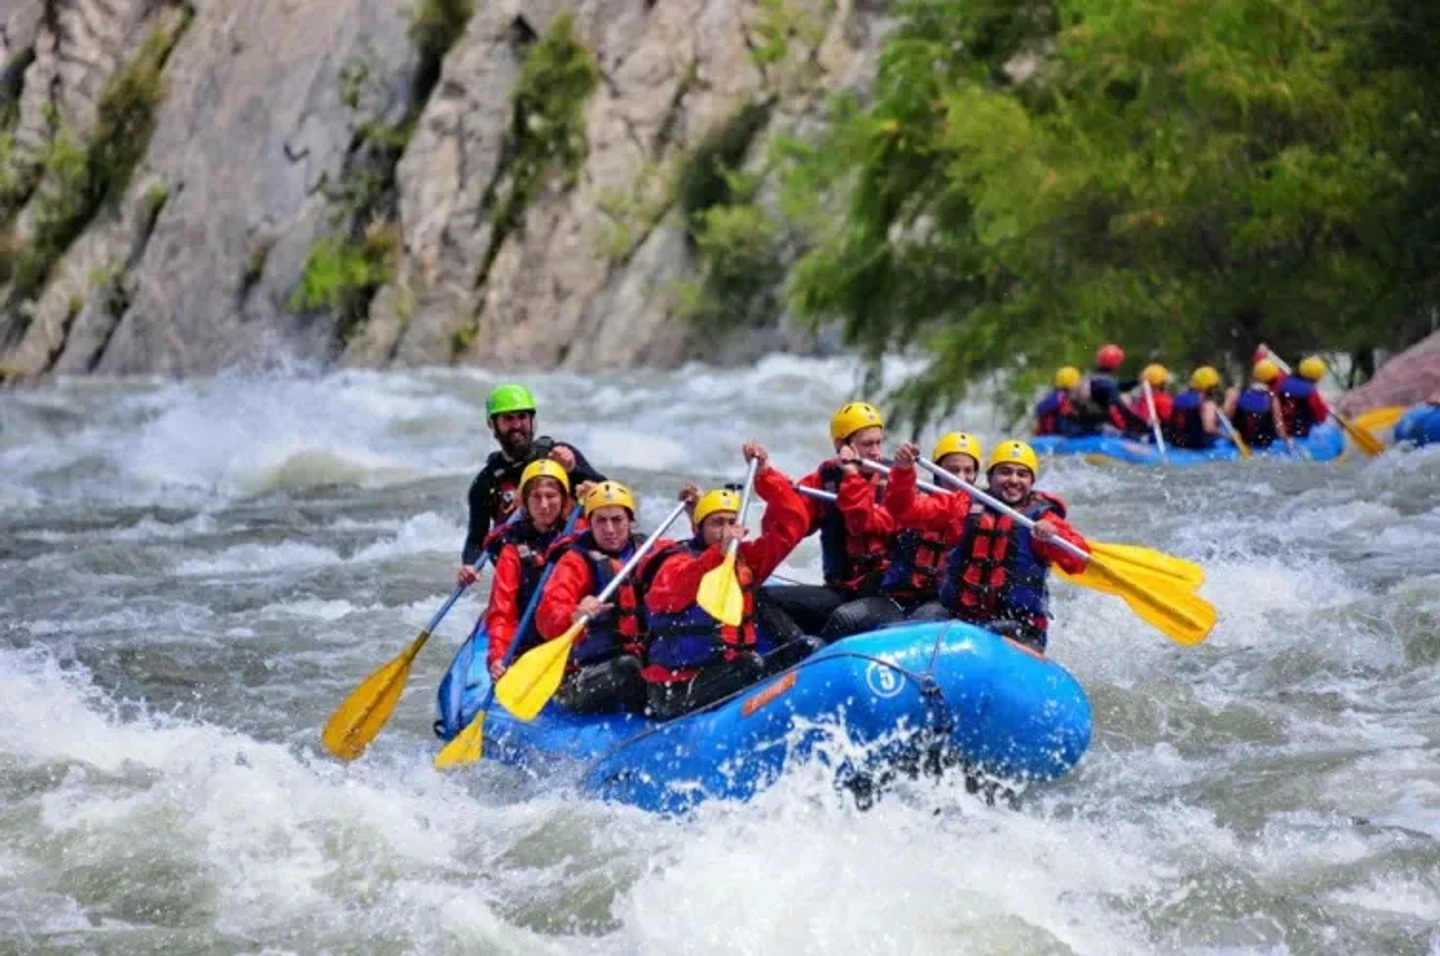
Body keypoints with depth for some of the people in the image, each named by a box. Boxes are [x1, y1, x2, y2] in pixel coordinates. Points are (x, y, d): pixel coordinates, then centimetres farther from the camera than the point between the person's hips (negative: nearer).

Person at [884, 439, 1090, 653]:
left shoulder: (1041, 518, 7)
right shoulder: (962, 505, 14)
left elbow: (1078, 561, -7)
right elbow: (908, 510, 6)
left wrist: (1054, 537, -27)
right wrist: (904, 471, -12)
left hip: (1020, 629, -2)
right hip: (957, 618, 2)